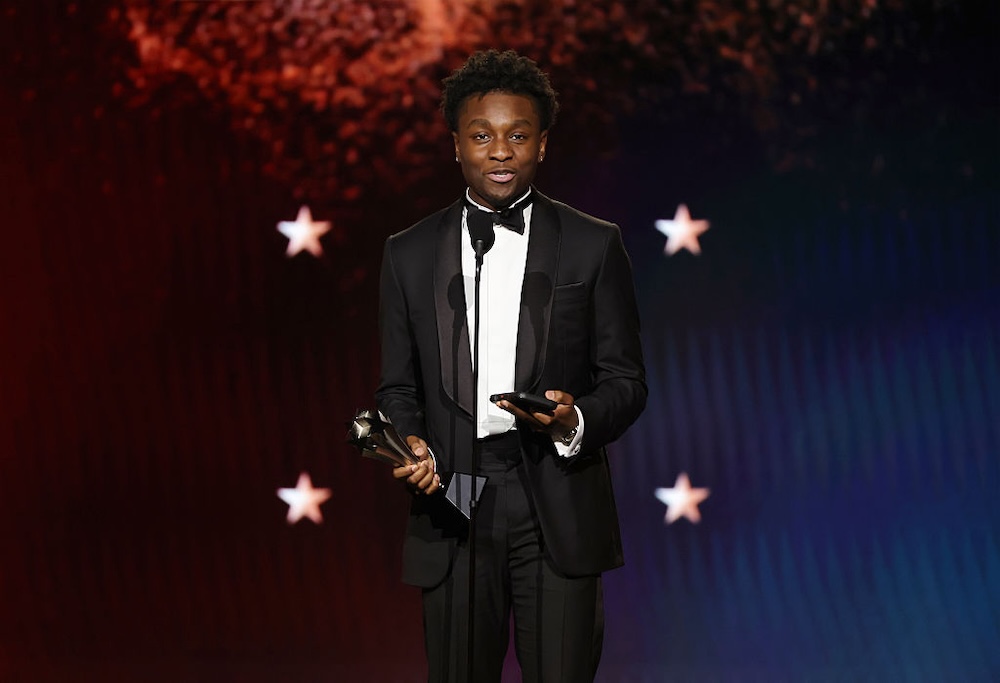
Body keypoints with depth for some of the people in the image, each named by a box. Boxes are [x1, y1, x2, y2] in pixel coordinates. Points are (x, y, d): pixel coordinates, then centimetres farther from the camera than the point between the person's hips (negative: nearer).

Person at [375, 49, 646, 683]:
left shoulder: (595, 246, 5)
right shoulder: (411, 253, 10)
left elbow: (625, 380, 5)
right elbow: (398, 386, 12)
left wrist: (575, 421, -16)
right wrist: (412, 446, -9)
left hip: (558, 512, -1)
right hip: (453, 509, 2)